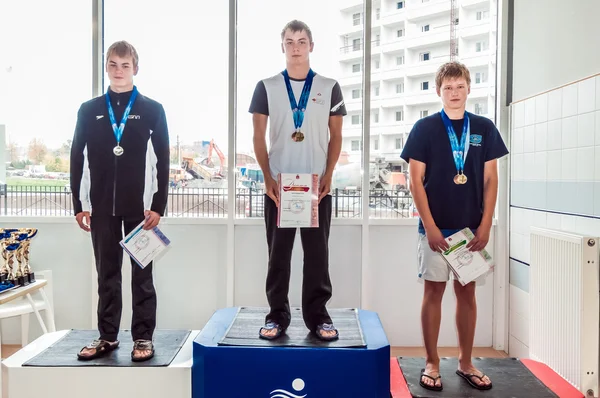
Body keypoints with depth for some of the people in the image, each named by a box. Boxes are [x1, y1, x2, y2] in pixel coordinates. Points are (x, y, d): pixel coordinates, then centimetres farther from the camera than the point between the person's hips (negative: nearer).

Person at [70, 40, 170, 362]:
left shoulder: (152, 110, 1)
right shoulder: (89, 111, 7)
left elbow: (162, 162, -2)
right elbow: (77, 160, 8)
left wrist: (158, 206, -8)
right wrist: (78, 205, 3)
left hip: (140, 206, -2)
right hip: (101, 206, 3)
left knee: (142, 274, 5)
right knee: (107, 274, 11)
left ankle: (143, 337, 15)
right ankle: (107, 336, 22)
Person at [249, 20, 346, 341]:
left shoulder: (329, 87, 6)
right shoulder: (266, 87, 5)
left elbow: (336, 136, 6)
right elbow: (259, 137, 4)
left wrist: (328, 176, -5)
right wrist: (268, 178, -5)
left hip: (317, 184, 0)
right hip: (278, 184, 0)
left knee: (317, 251, 4)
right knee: (278, 252, 5)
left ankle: (317, 315, 15)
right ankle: (277, 314, 16)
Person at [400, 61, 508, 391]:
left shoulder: (484, 128, 5)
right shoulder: (424, 128, -2)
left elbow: (490, 180, 5)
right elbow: (416, 181, -5)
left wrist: (485, 226, -3)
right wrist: (430, 226, -12)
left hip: (472, 228, 3)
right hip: (435, 227, -2)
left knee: (467, 293, 10)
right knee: (433, 292, 5)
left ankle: (465, 363, 24)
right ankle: (432, 364, 18)